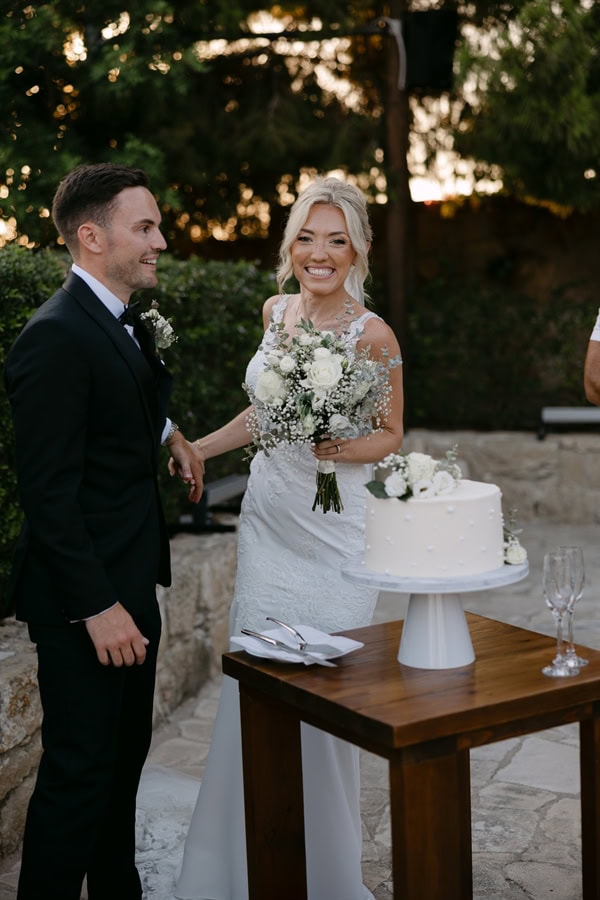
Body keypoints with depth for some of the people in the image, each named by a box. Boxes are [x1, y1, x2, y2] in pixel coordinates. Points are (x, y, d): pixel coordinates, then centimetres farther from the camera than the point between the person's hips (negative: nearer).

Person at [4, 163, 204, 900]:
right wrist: (97, 606, -21)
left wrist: (168, 433, 7)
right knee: (79, 770, 2)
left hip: (130, 585, 10)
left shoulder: (119, 324, 9)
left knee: (125, 755, 21)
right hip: (86, 598, -10)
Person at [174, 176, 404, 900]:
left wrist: (344, 448, -21)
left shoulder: (372, 335, -10)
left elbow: (391, 436, -2)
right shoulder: (277, 311, 7)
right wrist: (198, 449, 19)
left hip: (334, 529, -5)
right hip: (267, 518, 5)